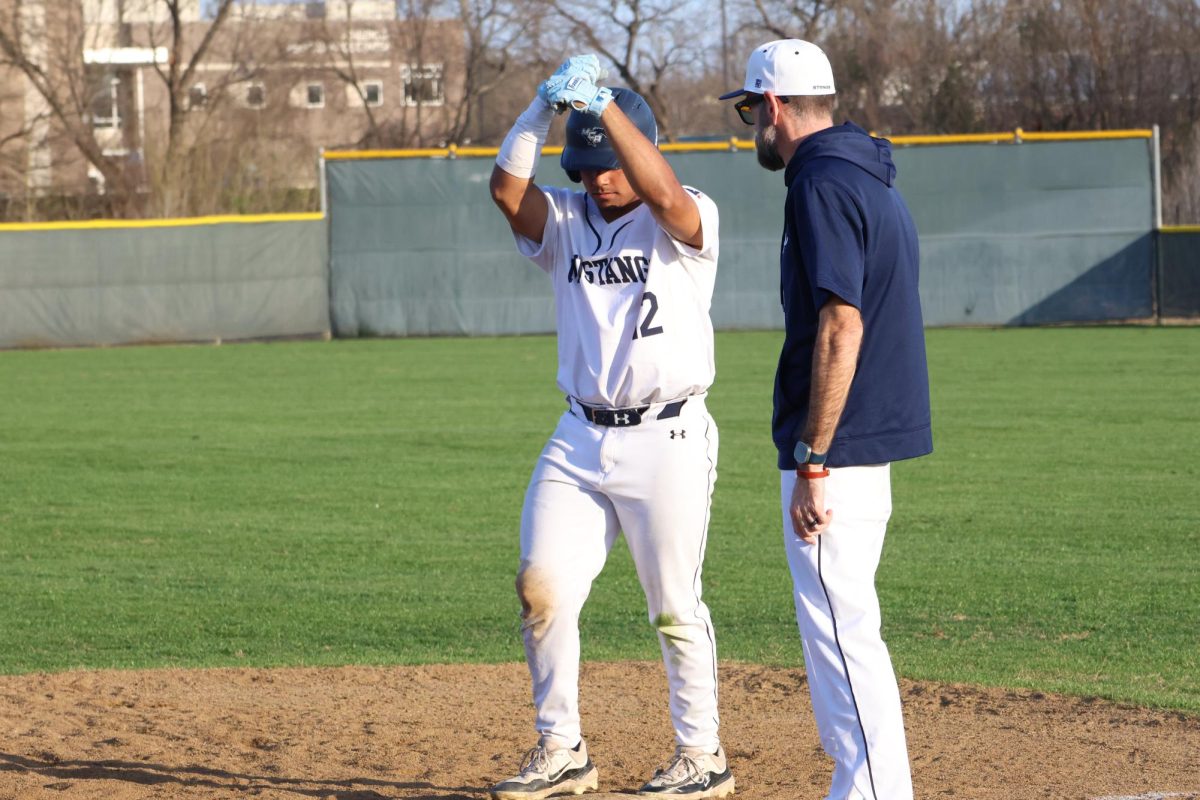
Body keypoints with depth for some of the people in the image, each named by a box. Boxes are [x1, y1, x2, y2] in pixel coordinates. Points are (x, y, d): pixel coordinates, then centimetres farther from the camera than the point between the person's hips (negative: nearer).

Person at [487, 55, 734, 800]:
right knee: (542, 587, 0)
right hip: (580, 440, 5)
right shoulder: (567, 221, 9)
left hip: (666, 439, -5)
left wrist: (603, 105, -27)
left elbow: (663, 193, -28)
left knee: (675, 605, 1)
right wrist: (546, 104, -14)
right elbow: (507, 187, -8)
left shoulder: (686, 224, -5)